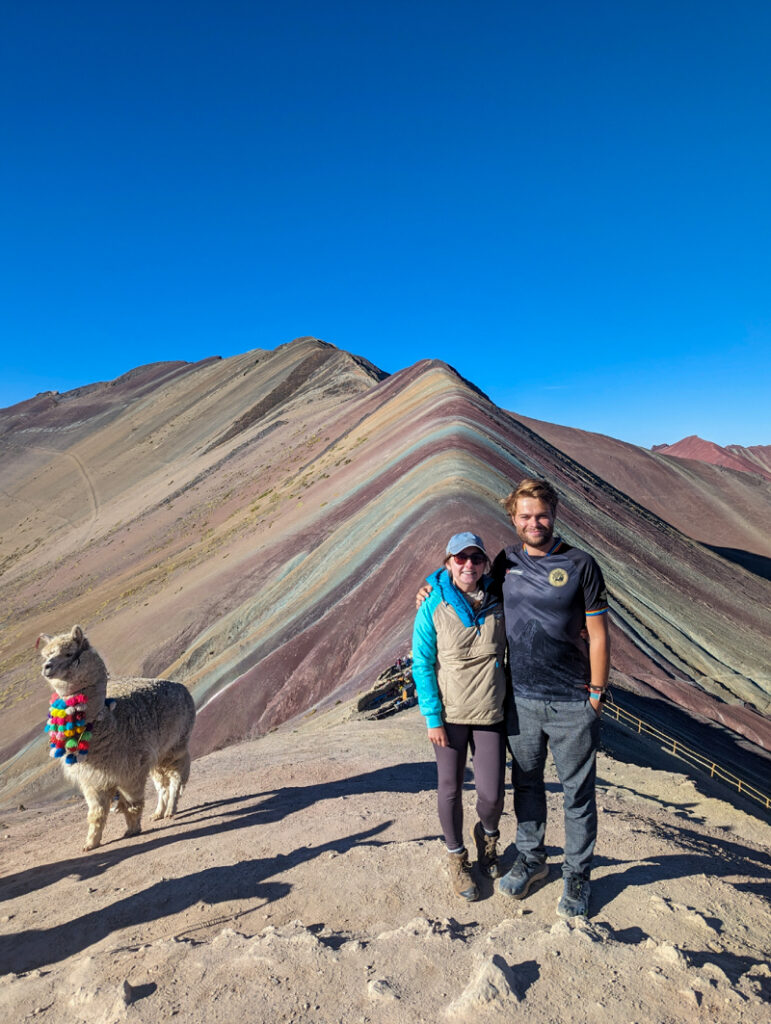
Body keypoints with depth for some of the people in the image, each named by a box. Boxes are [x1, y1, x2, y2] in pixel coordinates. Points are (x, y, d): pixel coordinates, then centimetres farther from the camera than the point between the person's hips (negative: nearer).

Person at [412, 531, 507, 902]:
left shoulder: (498, 603, -3)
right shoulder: (432, 608, -10)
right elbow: (422, 666, -6)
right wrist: (433, 718, -9)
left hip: (490, 714, 2)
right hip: (449, 715, -1)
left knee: (492, 794, 1)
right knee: (450, 789, 11)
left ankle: (487, 835, 37)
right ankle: (456, 857, 37)